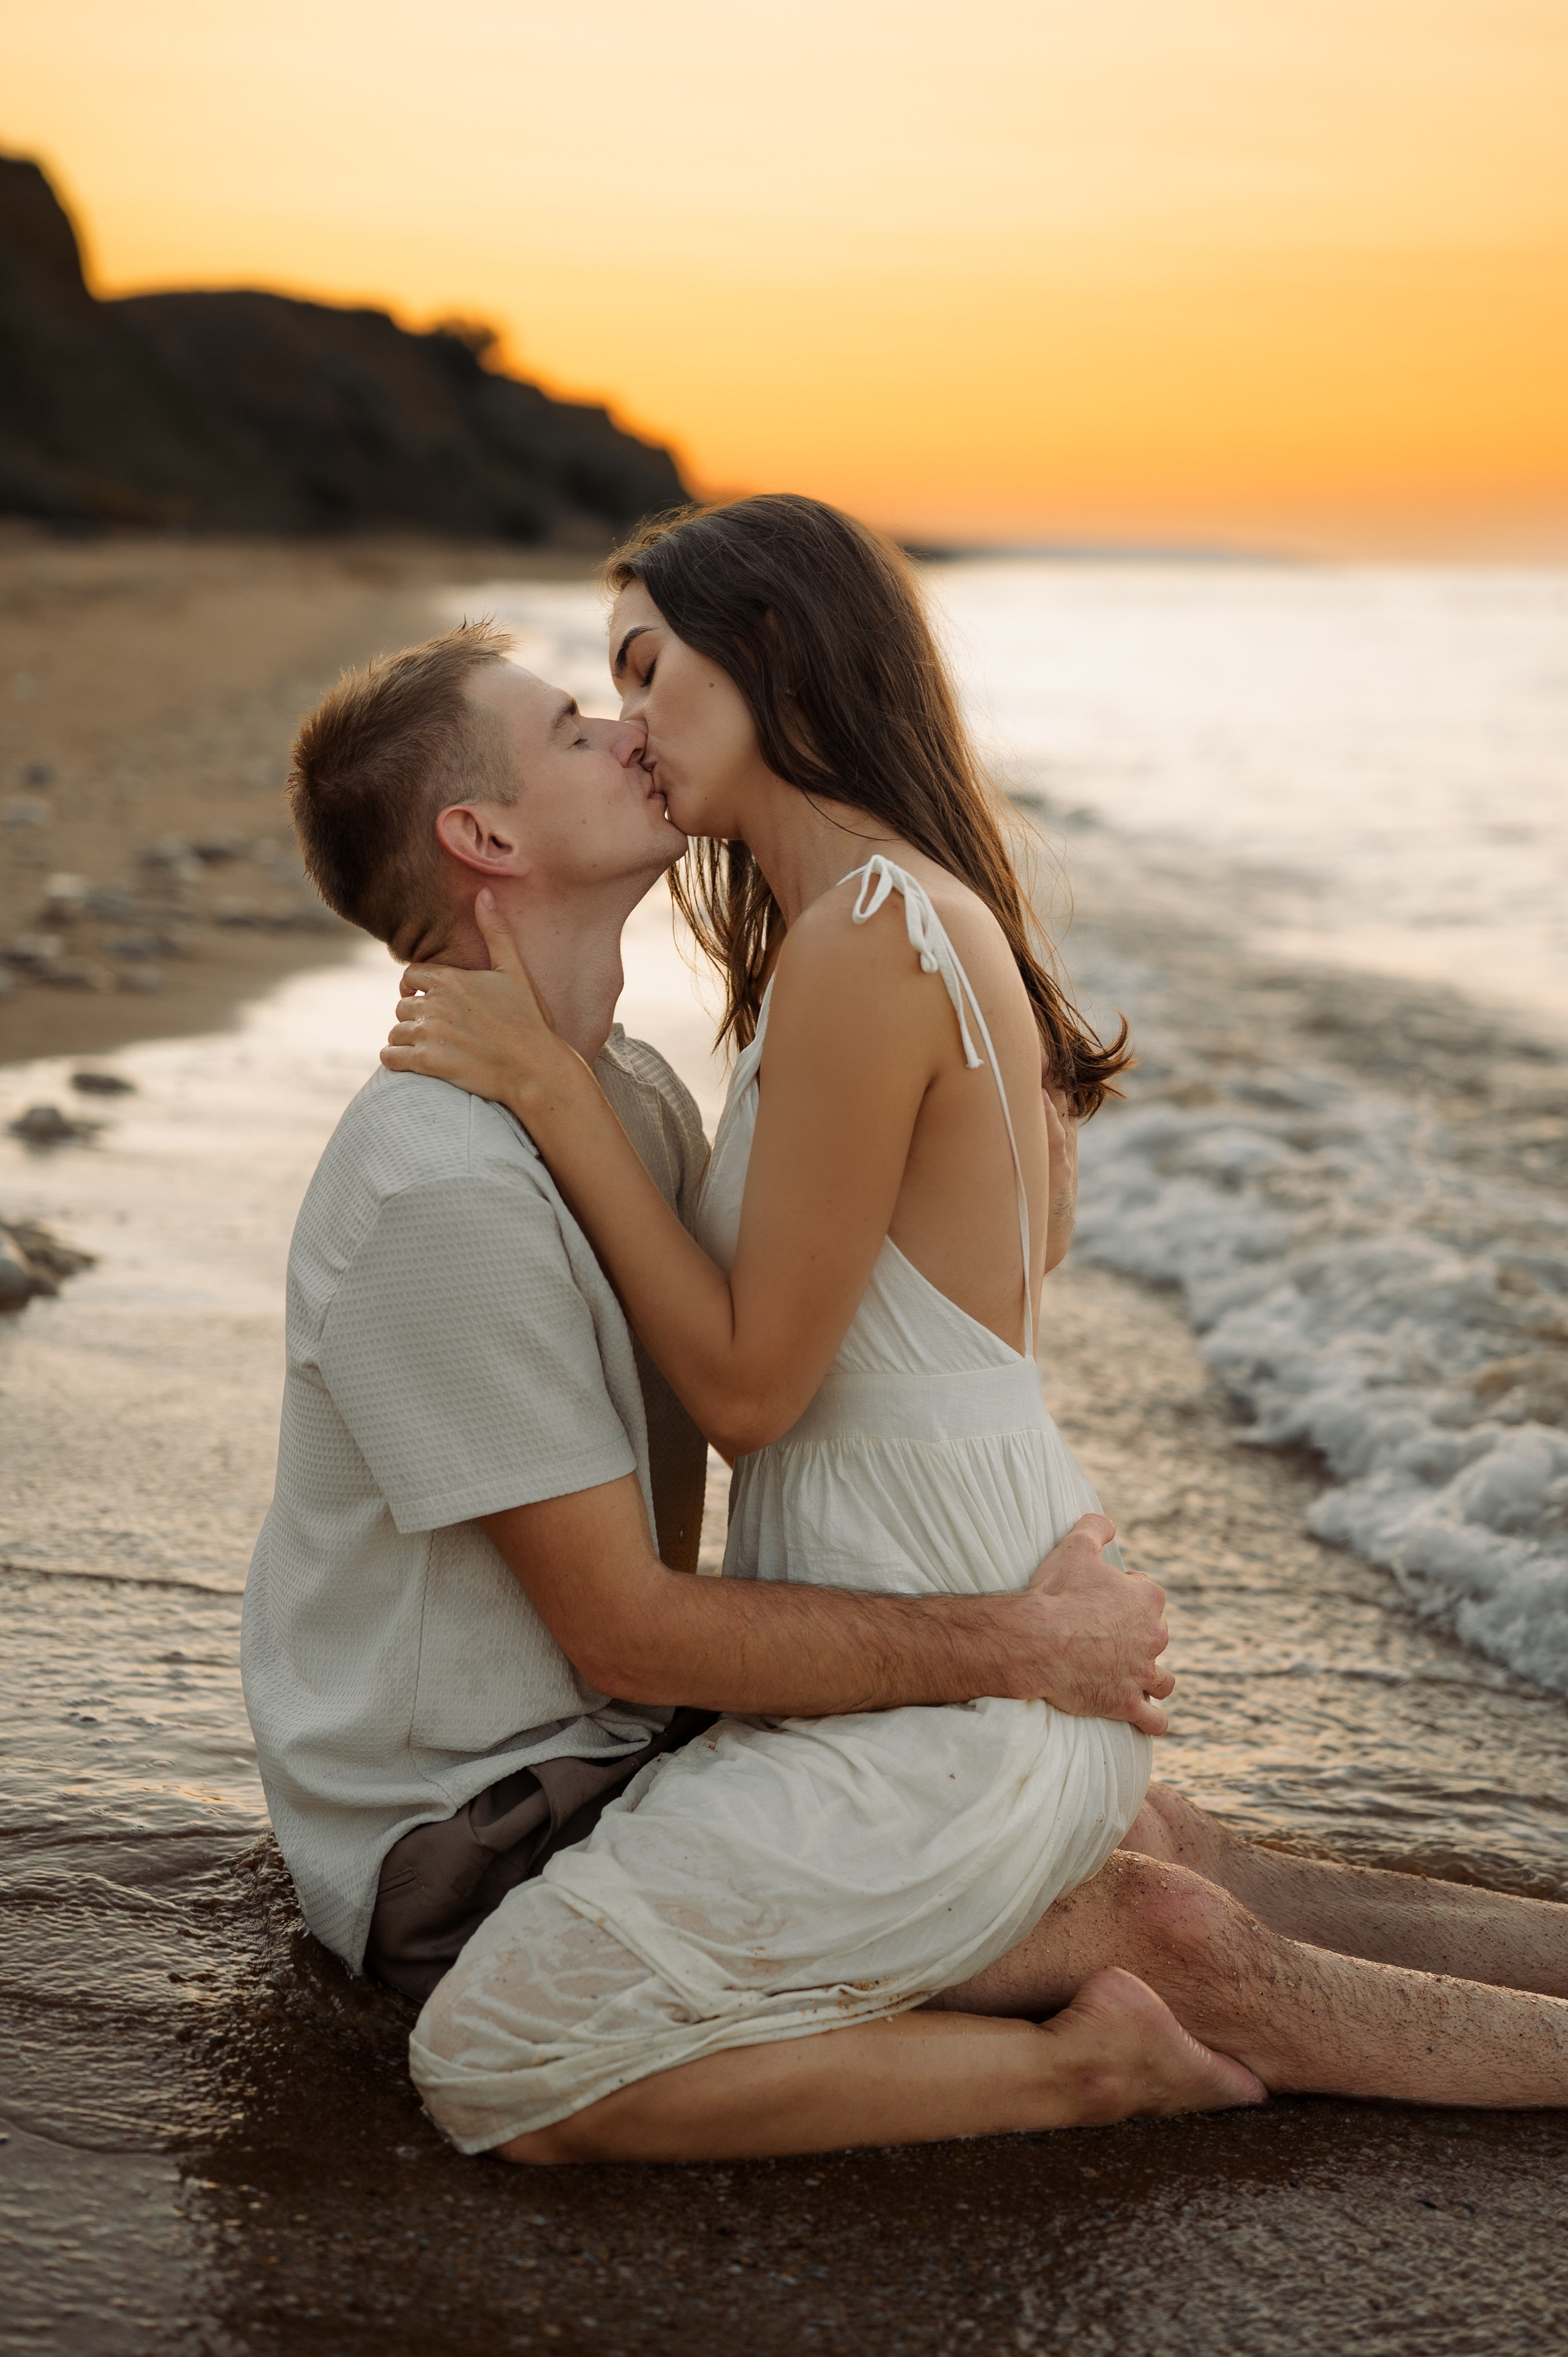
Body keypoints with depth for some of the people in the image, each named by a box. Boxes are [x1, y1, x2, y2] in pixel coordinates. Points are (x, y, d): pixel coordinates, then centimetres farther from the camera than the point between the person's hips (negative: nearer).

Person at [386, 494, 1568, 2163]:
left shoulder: (868, 936, -21)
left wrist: (548, 1084, -14)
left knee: (491, 2075, -5)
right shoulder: (928, 913, 10)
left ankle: (1125, 1966, -4)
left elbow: (747, 1382, -17)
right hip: (1018, 1632, 9)